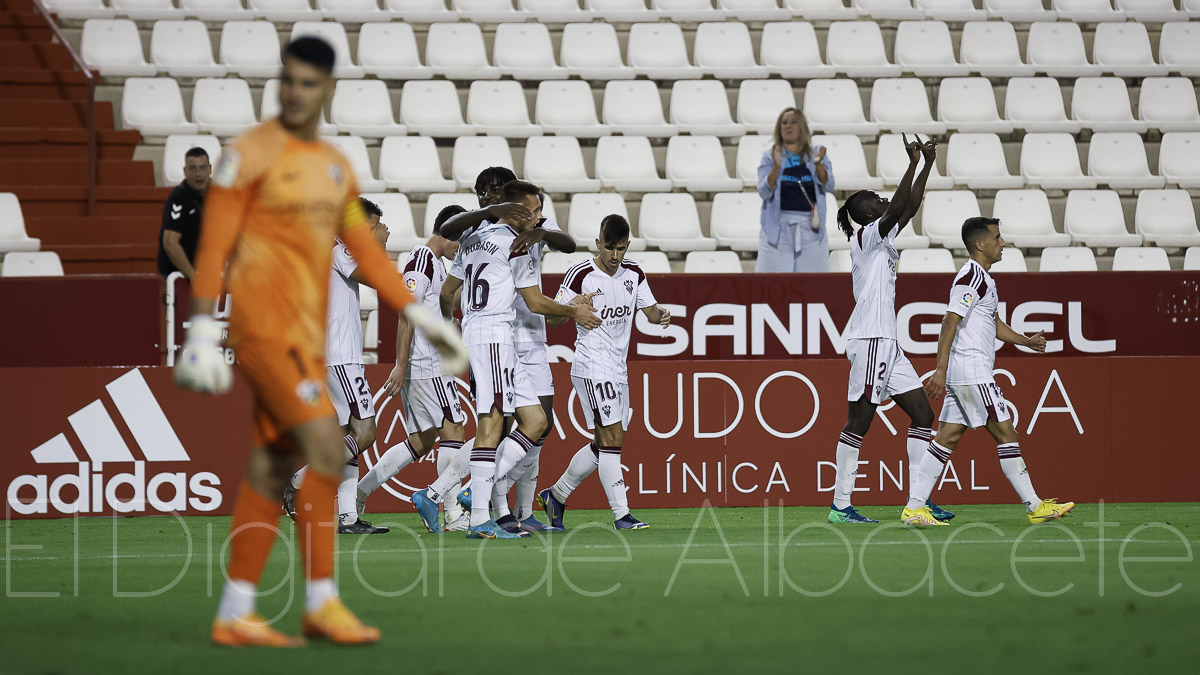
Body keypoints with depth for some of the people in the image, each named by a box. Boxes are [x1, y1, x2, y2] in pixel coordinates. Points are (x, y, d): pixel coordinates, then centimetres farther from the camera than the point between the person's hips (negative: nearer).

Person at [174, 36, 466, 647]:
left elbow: (364, 249, 19)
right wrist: (203, 329, -16)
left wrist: (419, 316, 13)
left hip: (305, 334, 8)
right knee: (325, 447, -15)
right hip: (263, 322, -8)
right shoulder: (250, 154, -6)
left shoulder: (336, 167, 16)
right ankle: (320, 602, -11)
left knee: (273, 465, 6)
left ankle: (234, 615, 9)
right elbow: (213, 245, -10)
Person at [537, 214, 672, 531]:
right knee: (612, 437, -15)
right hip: (592, 367, -7)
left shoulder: (633, 274, 7)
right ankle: (621, 514, -17)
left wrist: (661, 314, -9)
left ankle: (556, 495, 27)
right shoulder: (580, 275, -10)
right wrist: (573, 306, -30)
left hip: (618, 370, 7)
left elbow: (650, 310, 15)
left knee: (604, 445, 12)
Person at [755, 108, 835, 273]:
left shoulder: (815, 154, 10)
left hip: (809, 227, 1)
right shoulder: (769, 157, 7)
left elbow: (828, 185, -2)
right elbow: (764, 191, -4)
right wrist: (776, 167, -20)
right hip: (778, 227, -1)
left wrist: (818, 164, -20)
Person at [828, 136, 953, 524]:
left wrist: (928, 165, 20)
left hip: (885, 342, 10)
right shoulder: (866, 237, -7)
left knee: (922, 414, 6)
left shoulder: (882, 239, 18)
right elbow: (899, 206, -20)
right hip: (869, 340, -10)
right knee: (860, 420, -8)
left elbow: (910, 206, 24)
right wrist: (913, 163, -16)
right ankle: (841, 505, -7)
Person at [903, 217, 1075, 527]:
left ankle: (914, 507, 3)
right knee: (1006, 435, -5)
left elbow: (994, 323, 32)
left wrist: (1027, 341, 21)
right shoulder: (972, 276, -13)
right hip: (971, 370, -10)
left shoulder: (982, 277, 20)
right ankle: (1034, 507, -1)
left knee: (947, 439, 6)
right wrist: (941, 370, -26)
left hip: (962, 373, 10)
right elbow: (950, 322, -20)